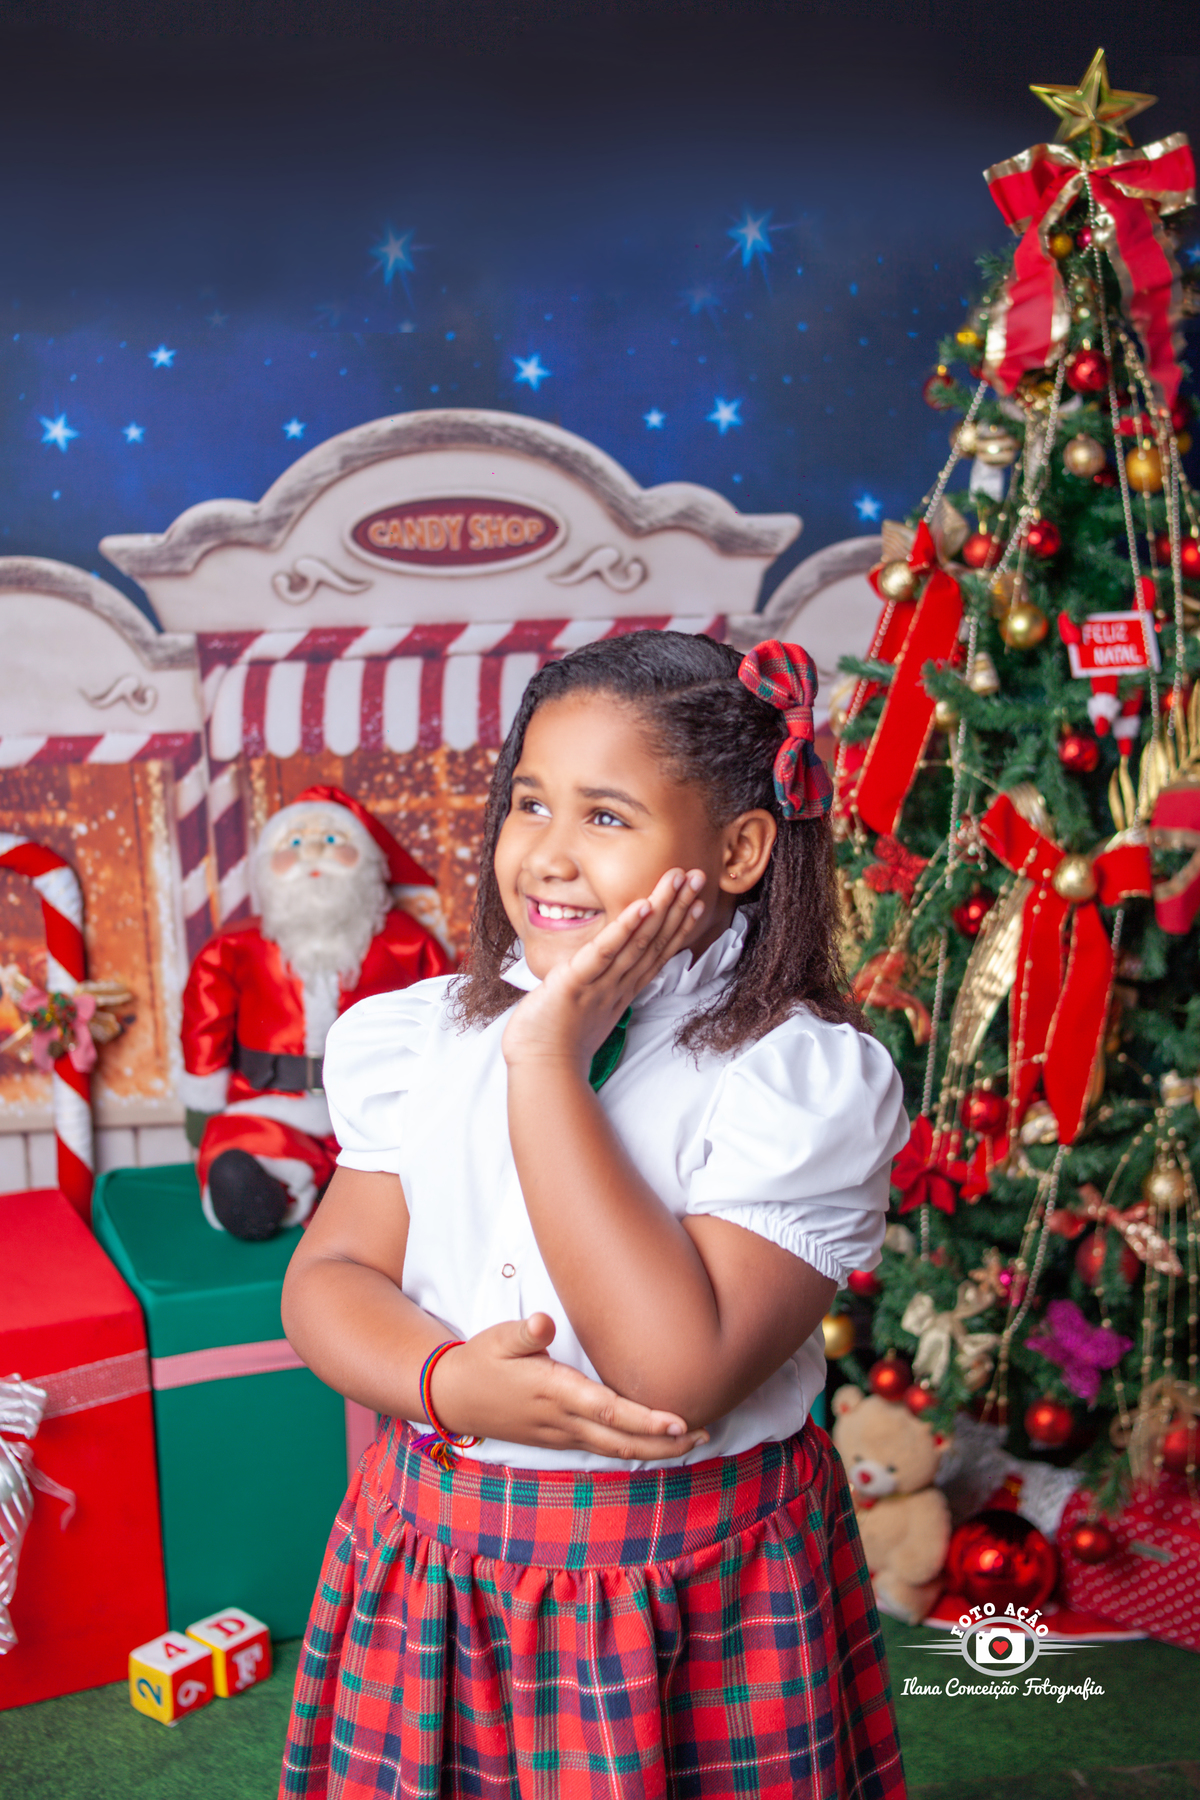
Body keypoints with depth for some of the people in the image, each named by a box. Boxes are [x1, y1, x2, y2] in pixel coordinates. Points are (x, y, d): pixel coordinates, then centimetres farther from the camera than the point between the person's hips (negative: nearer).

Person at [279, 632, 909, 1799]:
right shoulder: (428, 1036, 1)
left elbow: (680, 1371, -26)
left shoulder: (805, 1076, -16)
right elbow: (327, 1277, -1)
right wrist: (447, 1384, -22)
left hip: (695, 1599, -3)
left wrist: (549, 1064, -25)